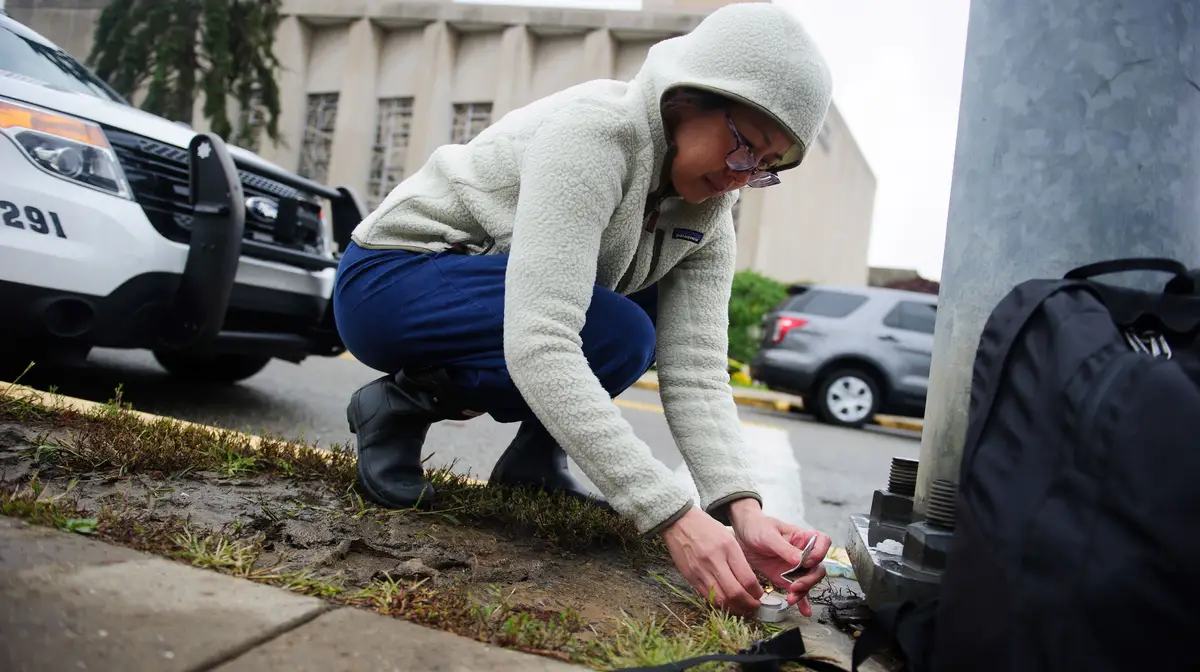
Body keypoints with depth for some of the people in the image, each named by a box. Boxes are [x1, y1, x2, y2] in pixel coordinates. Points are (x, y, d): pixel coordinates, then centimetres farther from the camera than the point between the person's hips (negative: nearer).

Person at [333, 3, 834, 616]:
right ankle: (402, 405, -9)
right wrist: (672, 515, -42)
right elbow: (537, 343, -39)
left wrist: (742, 508, -31)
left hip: (502, 294, 8)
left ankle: (535, 457, 1)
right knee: (619, 336, -28)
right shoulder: (592, 133, -29)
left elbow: (695, 371, -14)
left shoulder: (706, 215, -6)